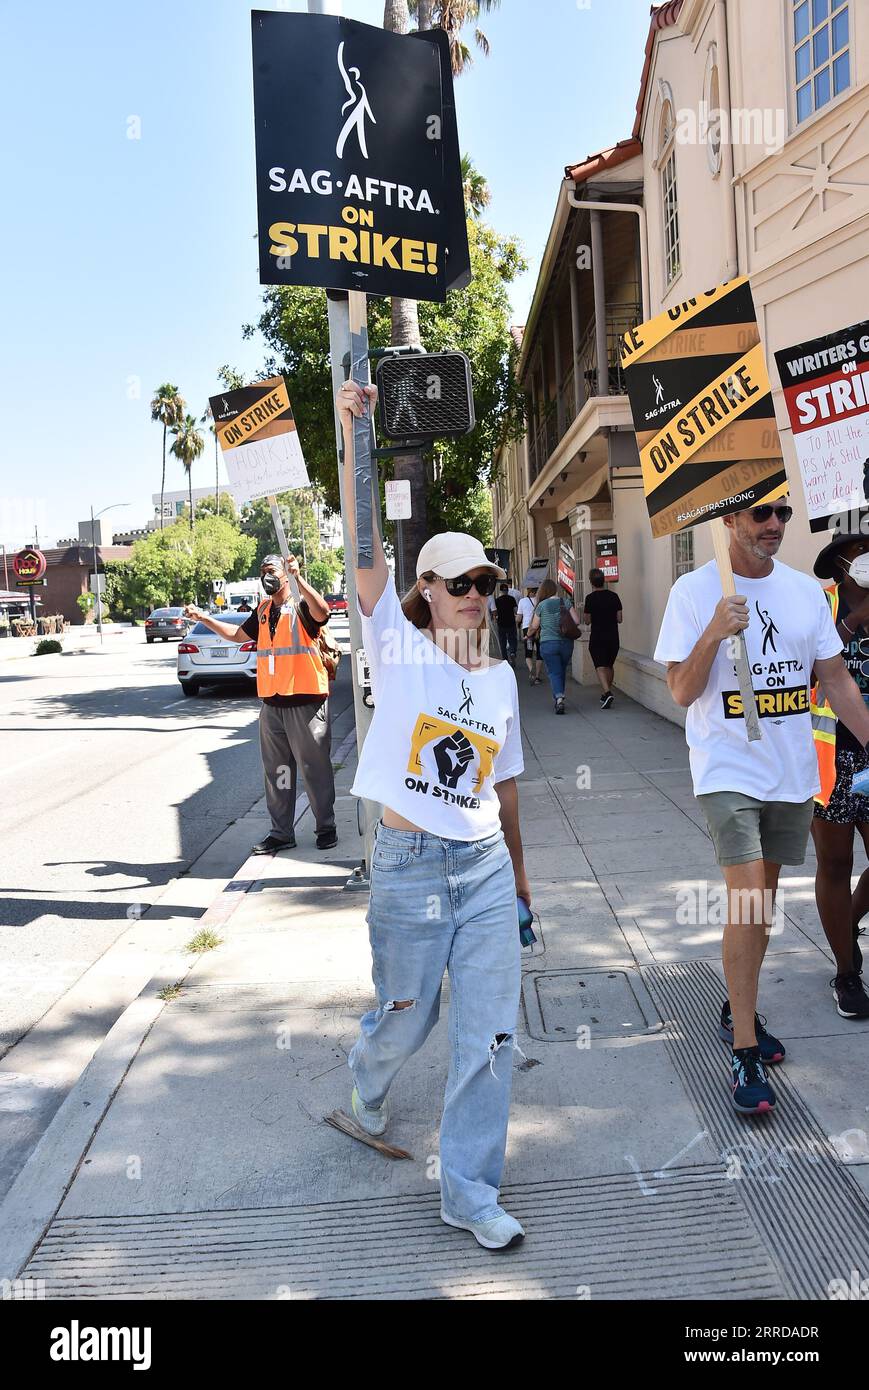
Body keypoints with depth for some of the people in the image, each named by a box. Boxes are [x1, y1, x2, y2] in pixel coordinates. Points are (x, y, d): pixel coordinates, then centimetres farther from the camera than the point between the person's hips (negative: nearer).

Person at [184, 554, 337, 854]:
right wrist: (204, 618, 24)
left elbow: (322, 612, -30)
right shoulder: (263, 611, 14)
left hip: (306, 702, -7)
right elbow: (239, 635, 29)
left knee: (315, 768, 2)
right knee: (276, 772, 12)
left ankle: (326, 828, 16)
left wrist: (298, 578, -34)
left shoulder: (302, 607, -6)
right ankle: (281, 833, 21)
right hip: (272, 703, 7)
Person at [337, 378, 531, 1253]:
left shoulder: (502, 676, 8)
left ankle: (469, 1193, 21)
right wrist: (351, 435, -26)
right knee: (404, 1022, 13)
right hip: (408, 865, -3)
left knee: (490, 1033, 4)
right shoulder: (398, 646, -4)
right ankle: (368, 1082, 51)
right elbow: (364, 549, -17)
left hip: (486, 868, 4)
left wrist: (518, 873, 19)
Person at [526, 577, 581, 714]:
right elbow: (577, 621, -4)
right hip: (566, 643, 2)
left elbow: (534, 627, 2)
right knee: (562, 671, 18)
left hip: (548, 643, -2)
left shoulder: (542, 605, -4)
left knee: (554, 672, -1)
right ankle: (559, 697, 29)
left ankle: (559, 697, -20)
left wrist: (529, 634, 23)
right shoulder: (566, 603, 1)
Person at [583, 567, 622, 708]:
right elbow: (619, 618, 4)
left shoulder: (590, 598, -10)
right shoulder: (614, 596, 2)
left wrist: (584, 613, 13)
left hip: (597, 638, -4)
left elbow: (587, 620, -7)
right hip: (613, 637, 4)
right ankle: (605, 694, 26)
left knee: (600, 666, -7)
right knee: (609, 666, 17)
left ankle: (607, 692, -27)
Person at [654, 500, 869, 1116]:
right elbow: (682, 691, -10)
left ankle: (738, 1012, 34)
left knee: (765, 897, 15)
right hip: (729, 769, -5)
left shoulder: (806, 591, 6)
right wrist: (714, 633, -25)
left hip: (793, 769, 5)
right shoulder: (695, 591, -8)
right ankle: (745, 1053, -3)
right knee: (747, 900, -13)